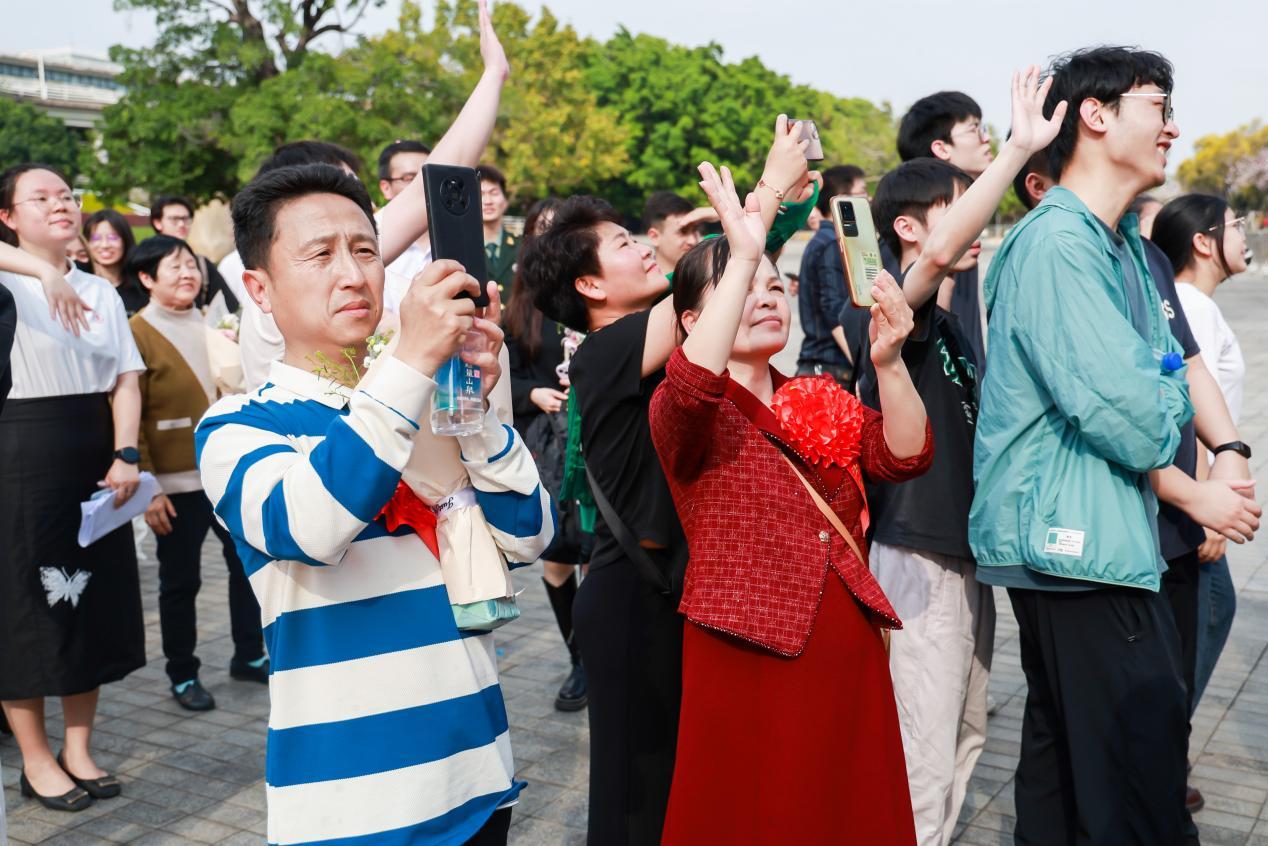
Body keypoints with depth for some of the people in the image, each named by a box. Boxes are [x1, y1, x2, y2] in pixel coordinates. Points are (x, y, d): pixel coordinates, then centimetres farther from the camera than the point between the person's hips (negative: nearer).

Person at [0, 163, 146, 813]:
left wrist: (124, 456, -6)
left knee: (93, 600, 9)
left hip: (94, 455, 5)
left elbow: (125, 379, 6)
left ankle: (78, 749, 23)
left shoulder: (101, 291, 11)